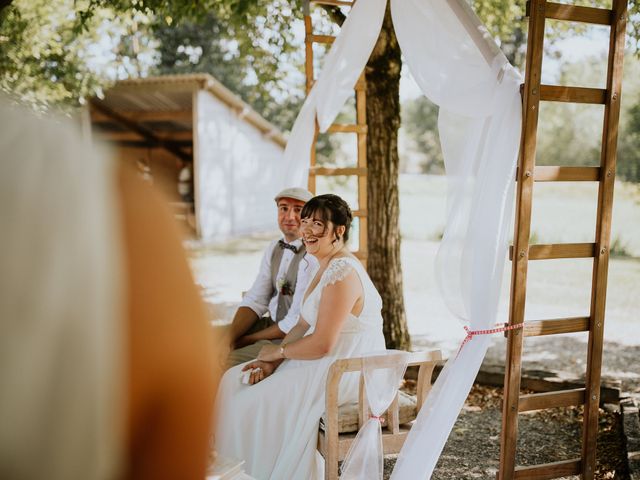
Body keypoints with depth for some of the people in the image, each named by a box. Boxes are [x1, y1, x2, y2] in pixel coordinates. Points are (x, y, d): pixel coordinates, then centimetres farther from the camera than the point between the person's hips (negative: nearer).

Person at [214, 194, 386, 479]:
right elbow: (304, 326, 13)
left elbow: (322, 344, -24)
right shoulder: (325, 267, 12)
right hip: (327, 362, 10)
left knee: (253, 401, -13)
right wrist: (272, 361, -2)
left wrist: (278, 351, -7)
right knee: (235, 380, 7)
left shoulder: (342, 274, -21)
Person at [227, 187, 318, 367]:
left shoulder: (312, 257, -21)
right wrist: (230, 338, -13)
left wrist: (248, 340, -13)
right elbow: (255, 301, 3)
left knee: (229, 361, -20)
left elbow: (296, 322, -21)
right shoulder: (274, 249, 5)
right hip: (273, 324, 8)